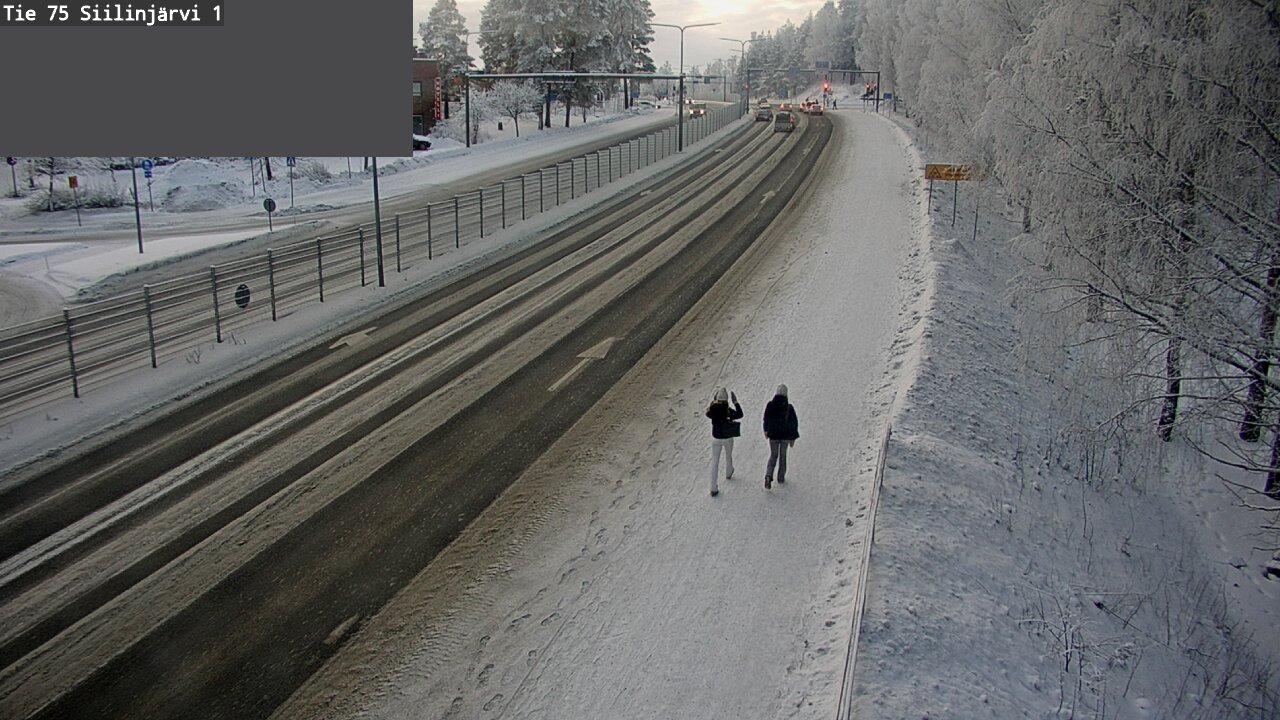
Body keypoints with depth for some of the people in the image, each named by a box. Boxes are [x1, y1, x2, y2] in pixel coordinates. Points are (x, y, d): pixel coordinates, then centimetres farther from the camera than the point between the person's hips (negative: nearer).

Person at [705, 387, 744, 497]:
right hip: (728, 438, 0)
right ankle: (728, 474, 57)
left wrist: (713, 399, 8)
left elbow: (707, 413, 7)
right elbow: (740, 414, -6)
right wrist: (735, 402, -5)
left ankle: (714, 489, 3)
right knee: (728, 456, 29)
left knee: (714, 462, 6)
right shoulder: (729, 411, -22)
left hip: (716, 438, 1)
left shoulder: (712, 410, -17)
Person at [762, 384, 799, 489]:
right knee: (782, 455, 18)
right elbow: (794, 423, -9)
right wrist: (793, 438, 1)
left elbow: (766, 419, 4)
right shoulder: (789, 407, -14)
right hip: (786, 435, -1)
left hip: (773, 435, 1)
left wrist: (766, 430, 22)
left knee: (773, 455, 14)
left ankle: (768, 476, -8)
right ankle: (781, 478, 27)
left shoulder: (770, 405, -10)